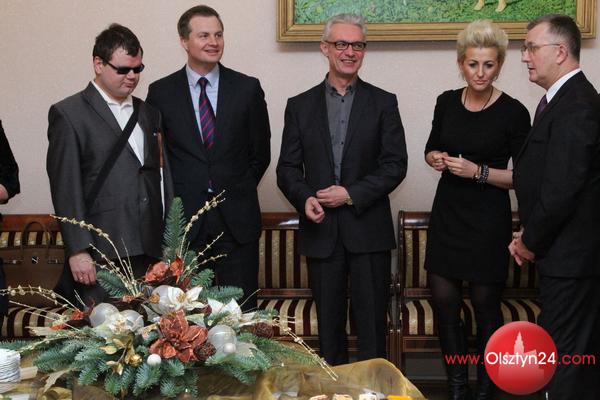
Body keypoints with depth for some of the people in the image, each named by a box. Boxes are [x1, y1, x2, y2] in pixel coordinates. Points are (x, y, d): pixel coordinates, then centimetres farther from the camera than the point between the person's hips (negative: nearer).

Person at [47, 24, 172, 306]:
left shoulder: (147, 113, 17)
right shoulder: (68, 114, -1)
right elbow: (65, 187, -6)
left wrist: (169, 241, 10)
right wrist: (78, 251, -12)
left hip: (149, 251, 5)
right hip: (102, 257, -5)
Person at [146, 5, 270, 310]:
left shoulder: (248, 88, 3)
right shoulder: (161, 92, 2)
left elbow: (260, 152, 9)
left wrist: (236, 192, 8)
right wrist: (176, 198, 4)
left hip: (237, 218, 0)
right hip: (183, 218, 0)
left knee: (241, 314, 4)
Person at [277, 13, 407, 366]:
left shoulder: (383, 103, 3)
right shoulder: (300, 106, 8)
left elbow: (395, 165, -3)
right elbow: (288, 168, 6)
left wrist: (351, 194, -13)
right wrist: (305, 198, -14)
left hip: (368, 229, -1)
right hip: (321, 231, 2)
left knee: (372, 325, 3)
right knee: (328, 323, 10)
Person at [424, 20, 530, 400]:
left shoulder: (513, 112, -11)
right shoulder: (447, 102, 2)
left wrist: (479, 172, -20)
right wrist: (435, 158, -6)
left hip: (488, 220, -4)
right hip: (448, 213, 4)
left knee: (486, 304, 6)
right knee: (444, 301, 5)